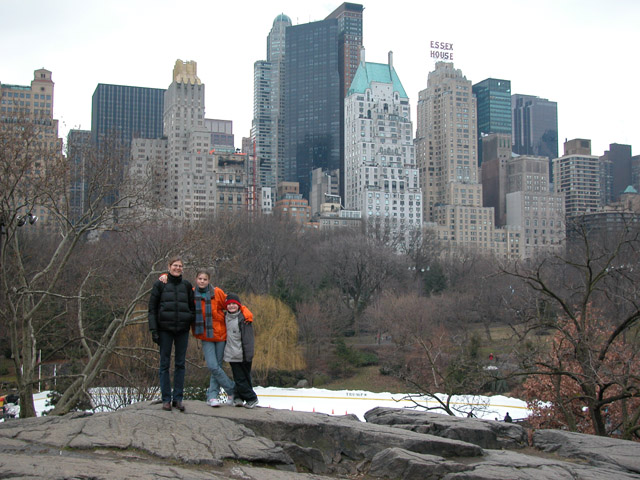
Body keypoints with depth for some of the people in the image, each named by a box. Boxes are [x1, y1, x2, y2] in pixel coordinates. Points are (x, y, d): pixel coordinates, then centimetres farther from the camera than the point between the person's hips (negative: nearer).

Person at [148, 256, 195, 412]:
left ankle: (178, 398, 12)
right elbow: (152, 308, 1)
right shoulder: (160, 284, 2)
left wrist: (193, 323, 2)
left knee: (180, 364, 5)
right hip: (165, 329, -2)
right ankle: (166, 399, 8)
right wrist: (153, 329, -7)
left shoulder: (186, 285, 9)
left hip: (182, 329, 2)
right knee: (165, 364, 1)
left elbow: (192, 307, 14)